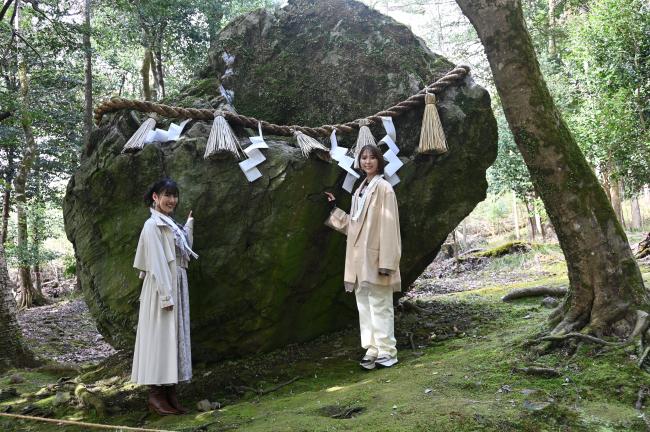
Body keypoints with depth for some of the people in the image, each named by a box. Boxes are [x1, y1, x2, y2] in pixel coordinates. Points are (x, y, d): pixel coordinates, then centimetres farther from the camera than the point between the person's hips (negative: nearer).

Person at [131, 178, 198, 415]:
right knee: (159, 337, -4)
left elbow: (182, 252, 20)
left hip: (176, 286, 9)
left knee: (174, 337, 9)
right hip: (161, 289, -9)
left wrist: (189, 225, 24)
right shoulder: (153, 225, -11)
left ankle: (170, 393, 15)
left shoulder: (171, 224, 16)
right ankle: (155, 394, 4)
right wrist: (165, 295, -21)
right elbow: (156, 263, -17)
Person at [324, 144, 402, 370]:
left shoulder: (383, 188, -7)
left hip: (375, 256, -8)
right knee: (364, 305, 10)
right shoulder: (360, 190, 16)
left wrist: (386, 262, -18)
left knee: (380, 304, -3)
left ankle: (387, 351, 6)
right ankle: (372, 350, 18)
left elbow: (388, 226, -13)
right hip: (359, 258, 8)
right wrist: (335, 210, 19)